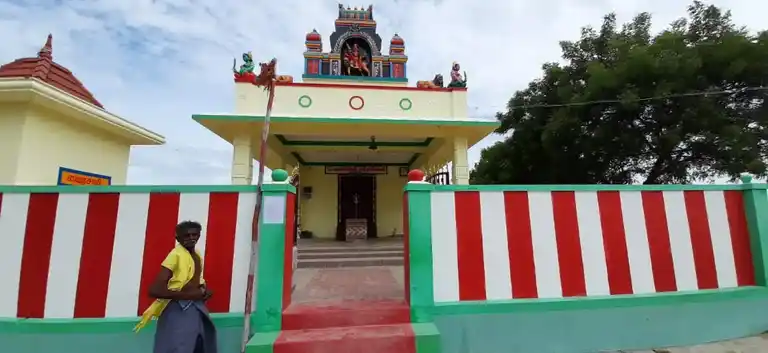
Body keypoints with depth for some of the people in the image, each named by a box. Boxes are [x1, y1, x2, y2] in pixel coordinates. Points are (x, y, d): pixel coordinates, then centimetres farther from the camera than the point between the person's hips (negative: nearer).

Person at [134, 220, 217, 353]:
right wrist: (188, 295, -23)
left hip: (196, 309, 8)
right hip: (178, 311, -8)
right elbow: (154, 290, -24)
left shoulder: (197, 255, 7)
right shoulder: (176, 255, -19)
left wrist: (203, 290, 3)